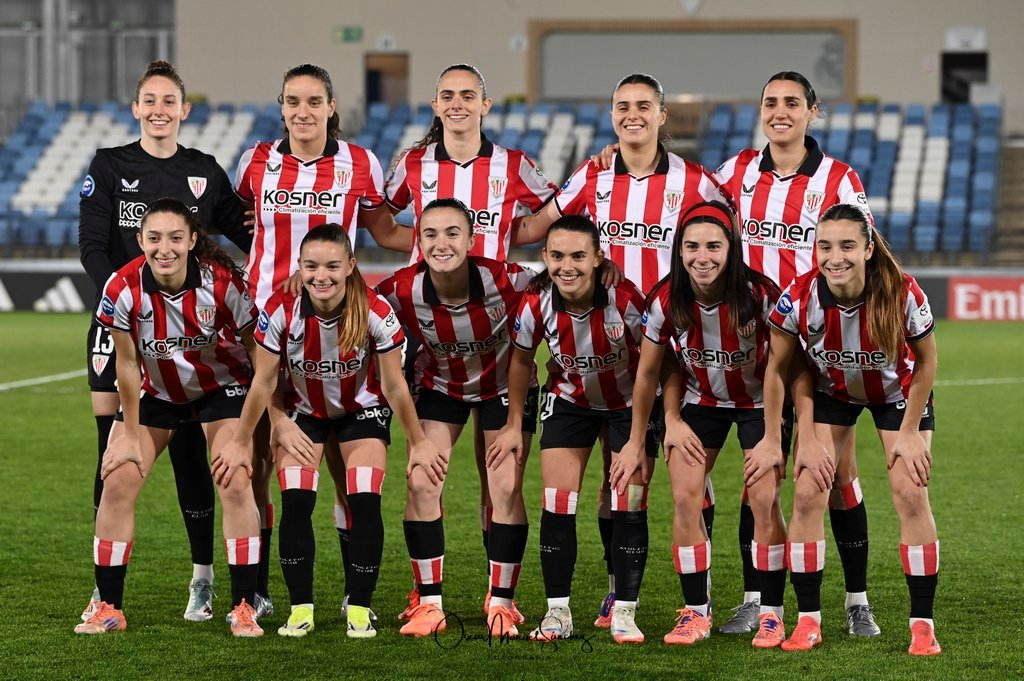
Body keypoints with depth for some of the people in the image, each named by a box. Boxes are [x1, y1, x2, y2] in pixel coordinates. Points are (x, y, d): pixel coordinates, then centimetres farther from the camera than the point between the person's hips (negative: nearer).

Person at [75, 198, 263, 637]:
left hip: (221, 386, -2)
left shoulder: (222, 283, -29)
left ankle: (243, 609, -9)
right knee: (117, 483, -7)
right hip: (155, 390, 2)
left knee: (236, 484, -18)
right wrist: (131, 437, -6)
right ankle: (108, 608, 4)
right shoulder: (124, 288, -25)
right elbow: (127, 363, -11)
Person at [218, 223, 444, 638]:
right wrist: (240, 442, -6)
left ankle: (359, 608, -2)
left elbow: (394, 386, -14)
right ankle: (300, 609, -3)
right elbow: (264, 382, -13)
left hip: (362, 410, 0)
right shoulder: (281, 311, -27)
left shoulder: (375, 312, -28)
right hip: (302, 412, 1)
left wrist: (418, 442, -6)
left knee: (365, 503, -14)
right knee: (295, 503, -14)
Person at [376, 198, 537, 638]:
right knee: (421, 484, -9)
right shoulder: (400, 291, -28)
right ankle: (428, 603, 2)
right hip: (440, 384, 2)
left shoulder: (506, 281, -34)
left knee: (506, 489, -8)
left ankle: (502, 602, 7)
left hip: (505, 384, -2)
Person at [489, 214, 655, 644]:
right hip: (570, 402, 2)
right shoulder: (536, 304, -22)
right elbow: (521, 361, -1)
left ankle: (624, 612, 1)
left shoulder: (626, 299, -30)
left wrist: (643, 436, -16)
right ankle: (557, 612, 4)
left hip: (630, 403, -2)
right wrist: (514, 425, 4)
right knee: (558, 503, -5)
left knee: (629, 506, -8)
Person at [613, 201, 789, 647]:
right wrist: (636, 442, 1)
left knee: (765, 498, -13)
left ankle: (771, 614, -2)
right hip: (700, 401, 2)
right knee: (685, 498, -8)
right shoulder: (666, 301, -21)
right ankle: (696, 613, 3)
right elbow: (649, 372, -5)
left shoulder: (760, 296, -28)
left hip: (758, 401, -2)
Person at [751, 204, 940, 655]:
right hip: (829, 392, 1)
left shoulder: (903, 295, -33)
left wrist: (909, 432, -12)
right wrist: (772, 440, -11)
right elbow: (777, 367, -14)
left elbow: (925, 361, -15)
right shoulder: (800, 297, -30)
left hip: (897, 393, -1)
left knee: (911, 494, -11)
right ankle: (808, 620, 0)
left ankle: (922, 624, -3)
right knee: (808, 494, -10)